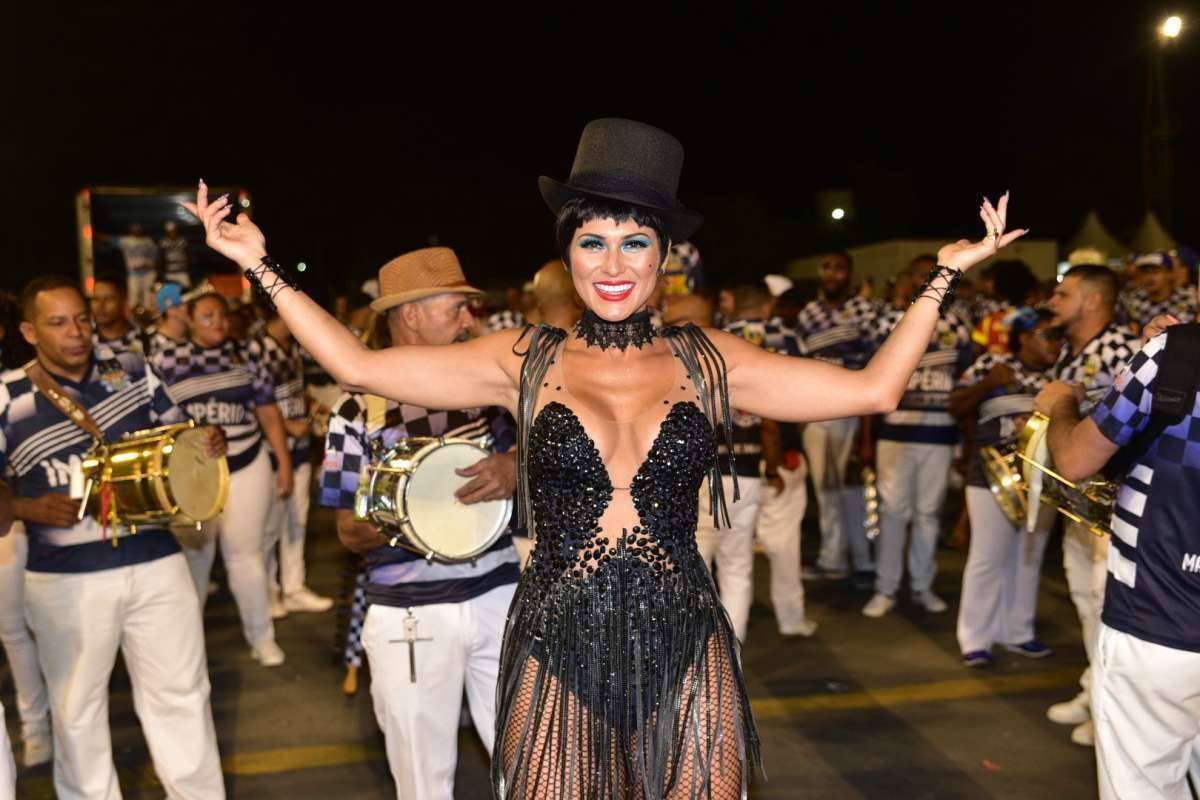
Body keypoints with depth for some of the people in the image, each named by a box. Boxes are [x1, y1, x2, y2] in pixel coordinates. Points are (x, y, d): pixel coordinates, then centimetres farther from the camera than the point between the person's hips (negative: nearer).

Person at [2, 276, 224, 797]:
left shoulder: (132, 371, 3)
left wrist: (207, 443, -7)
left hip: (155, 561, 2)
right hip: (64, 579, -2)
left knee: (180, 692, 12)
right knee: (76, 706, 14)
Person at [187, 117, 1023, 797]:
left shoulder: (709, 360, 1)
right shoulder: (526, 361, -1)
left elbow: (872, 389, -2)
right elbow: (361, 366, -4)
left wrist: (944, 275, -1)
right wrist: (263, 265, -4)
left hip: (686, 655, 1)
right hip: (559, 654, 0)